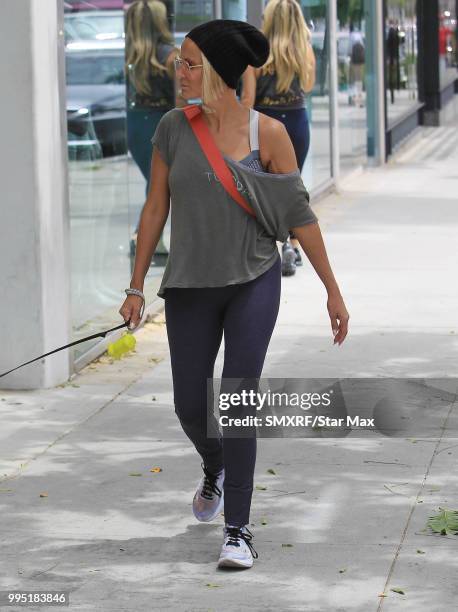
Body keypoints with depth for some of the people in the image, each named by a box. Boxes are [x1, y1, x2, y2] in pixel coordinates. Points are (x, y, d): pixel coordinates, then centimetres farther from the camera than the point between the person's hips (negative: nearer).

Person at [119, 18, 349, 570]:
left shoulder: (268, 133, -12)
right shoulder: (173, 128, -5)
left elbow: (300, 215, -6)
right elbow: (155, 208, 2)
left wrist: (333, 291, -3)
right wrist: (136, 288, 2)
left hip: (253, 281, -3)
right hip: (191, 284, 3)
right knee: (190, 407, 8)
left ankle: (237, 532, -4)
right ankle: (215, 466, 44)